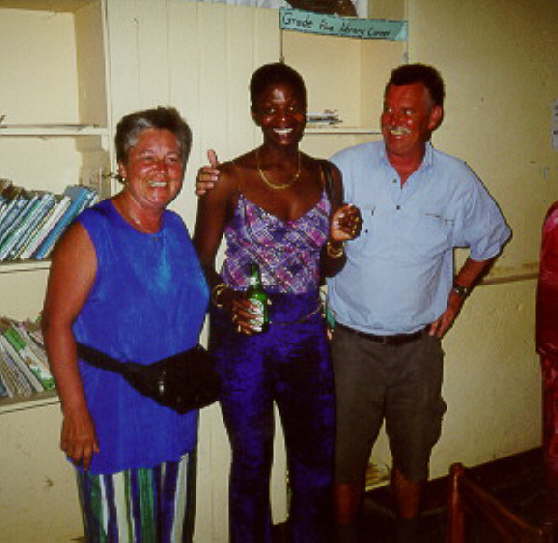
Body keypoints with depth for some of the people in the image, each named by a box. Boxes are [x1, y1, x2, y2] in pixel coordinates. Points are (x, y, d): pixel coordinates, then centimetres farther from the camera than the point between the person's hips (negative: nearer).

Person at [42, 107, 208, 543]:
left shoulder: (176, 229, 5)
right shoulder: (91, 234, -17)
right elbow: (57, 324, -18)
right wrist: (76, 413, -20)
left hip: (176, 420, 7)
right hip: (112, 423, -6)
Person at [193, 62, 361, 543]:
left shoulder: (327, 176, 2)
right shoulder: (230, 178, -10)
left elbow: (328, 268, 10)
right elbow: (201, 260, -6)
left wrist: (337, 241, -12)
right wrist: (226, 299, -24)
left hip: (306, 336, 4)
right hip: (243, 337, -3)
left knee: (317, 457, 18)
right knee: (252, 461, 15)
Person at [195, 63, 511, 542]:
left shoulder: (458, 181, -2)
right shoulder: (347, 168, -8)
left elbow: (490, 240, 14)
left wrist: (458, 293, 7)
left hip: (419, 346, 2)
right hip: (354, 345, -1)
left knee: (413, 457, 19)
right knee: (346, 458, 11)